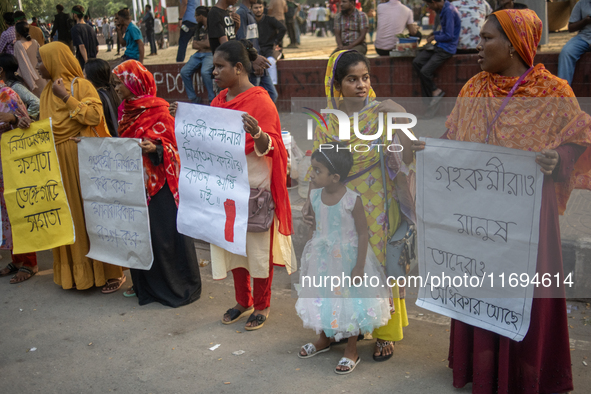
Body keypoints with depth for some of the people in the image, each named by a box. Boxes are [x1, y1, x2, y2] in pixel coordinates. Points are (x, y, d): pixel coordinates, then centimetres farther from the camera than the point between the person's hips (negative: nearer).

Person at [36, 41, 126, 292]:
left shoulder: (82, 85, -5)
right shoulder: (47, 92, 16)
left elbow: (95, 115, -18)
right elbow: (44, 127, 21)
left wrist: (66, 97, -16)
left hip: (85, 159, -6)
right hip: (60, 162, 6)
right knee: (69, 215, 7)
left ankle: (110, 272, 6)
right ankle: (76, 270, 17)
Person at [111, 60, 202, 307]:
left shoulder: (158, 111, -12)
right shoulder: (127, 111, 12)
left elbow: (172, 145, -14)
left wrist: (155, 148, -32)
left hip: (158, 183, -8)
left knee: (163, 233, -4)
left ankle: (178, 286, 9)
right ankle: (145, 283, 25)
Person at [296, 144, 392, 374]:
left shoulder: (352, 200, -23)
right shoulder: (315, 196, -7)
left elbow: (363, 234, -16)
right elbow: (315, 228, 6)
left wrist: (359, 267, -15)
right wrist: (309, 254, 10)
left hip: (347, 258, -5)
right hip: (322, 257, 6)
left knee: (349, 301, 8)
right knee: (322, 297, 20)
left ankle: (352, 351, 27)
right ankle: (324, 339, 44)